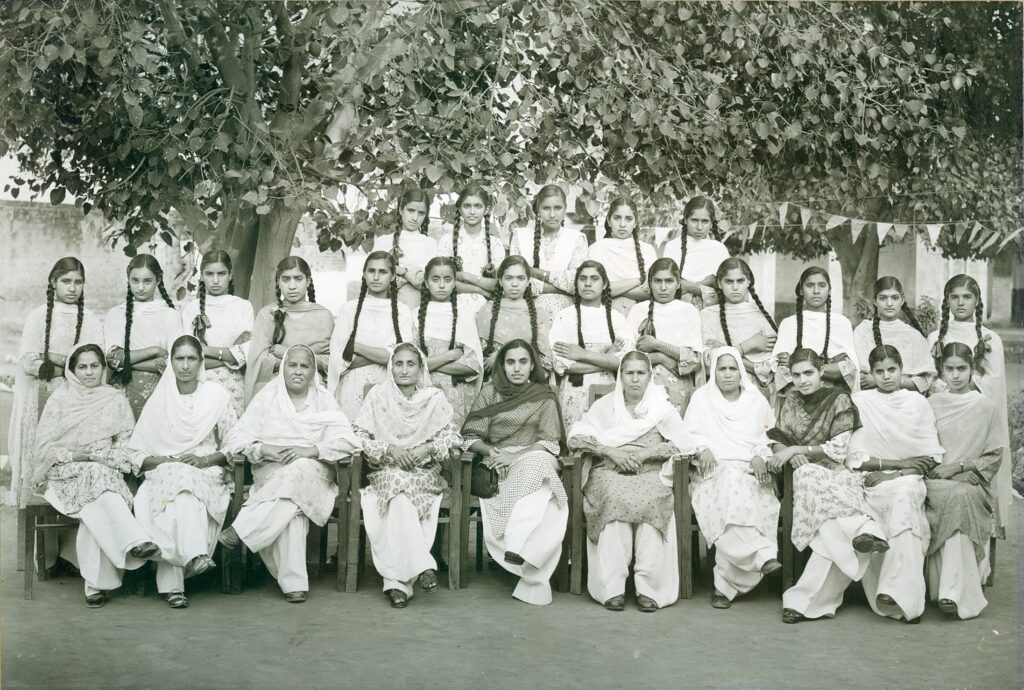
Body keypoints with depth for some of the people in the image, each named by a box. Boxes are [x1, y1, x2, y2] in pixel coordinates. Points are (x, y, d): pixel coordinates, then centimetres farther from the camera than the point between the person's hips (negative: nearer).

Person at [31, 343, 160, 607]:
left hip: (105, 472, 1)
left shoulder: (116, 400, 11)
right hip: (65, 474, -1)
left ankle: (96, 584, -33)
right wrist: (75, 455, -13)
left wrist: (95, 454, -10)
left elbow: (127, 446, 5)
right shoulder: (60, 400, 9)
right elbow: (44, 445, 3)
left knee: (94, 507, -33)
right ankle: (135, 542, -50)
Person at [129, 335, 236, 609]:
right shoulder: (158, 401, 11)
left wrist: (205, 460, -9)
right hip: (163, 472, 1)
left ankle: (172, 583, -41)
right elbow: (136, 453, 9)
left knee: (182, 495, -35)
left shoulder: (217, 395, 8)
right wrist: (160, 461, -11)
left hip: (207, 475, -1)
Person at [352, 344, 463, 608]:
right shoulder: (378, 396, 7)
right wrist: (390, 449, -13)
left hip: (426, 475, 0)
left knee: (400, 500, -33)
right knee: (400, 498, -35)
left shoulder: (435, 399, 8)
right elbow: (359, 435, 2)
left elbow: (452, 436, 4)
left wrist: (427, 449, -14)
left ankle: (398, 582, -37)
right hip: (386, 474, 0)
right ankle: (422, 567, -39)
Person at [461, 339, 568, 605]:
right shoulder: (490, 392, 11)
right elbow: (470, 437, 8)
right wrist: (491, 451, -14)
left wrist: (516, 455, -16)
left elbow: (550, 443, 0)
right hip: (498, 464, -1)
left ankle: (518, 544, -49)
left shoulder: (544, 396, 10)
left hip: (535, 459, 1)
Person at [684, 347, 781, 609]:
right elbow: (689, 433, 13)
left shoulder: (756, 400, 20)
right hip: (713, 470, -1)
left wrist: (761, 455, -6)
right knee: (731, 487, -39)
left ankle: (725, 584, -37)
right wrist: (703, 449, -8)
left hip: (750, 472, 1)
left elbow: (770, 435, 15)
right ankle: (762, 553, -46)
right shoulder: (702, 397, 18)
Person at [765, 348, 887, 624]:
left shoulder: (839, 400, 4)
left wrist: (795, 449, -11)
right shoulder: (787, 400, 15)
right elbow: (776, 440, 12)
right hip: (803, 475, 1)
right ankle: (864, 530, -47)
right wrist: (789, 454, -12)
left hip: (837, 474, -1)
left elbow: (838, 450, -4)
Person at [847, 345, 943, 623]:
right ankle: (903, 600, -31)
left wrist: (897, 473, -8)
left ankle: (898, 592, -44)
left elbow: (931, 456, 5)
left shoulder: (917, 402, 12)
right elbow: (856, 456, 1)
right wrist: (901, 462, -6)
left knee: (904, 496, -35)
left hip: (909, 478, 0)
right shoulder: (860, 401, 10)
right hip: (873, 481, 0)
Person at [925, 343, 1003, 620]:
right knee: (955, 498, -33)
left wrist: (958, 467, -7)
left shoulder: (986, 407, 8)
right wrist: (930, 466, -7)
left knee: (962, 498, -35)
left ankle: (952, 591, -37)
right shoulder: (931, 404, 13)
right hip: (936, 480, 1)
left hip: (971, 480, -1)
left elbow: (994, 457, 5)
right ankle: (964, 595, -31)